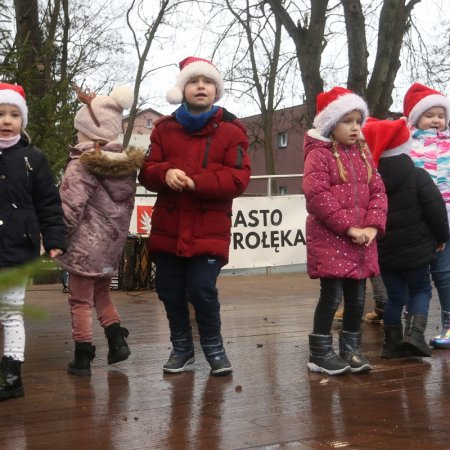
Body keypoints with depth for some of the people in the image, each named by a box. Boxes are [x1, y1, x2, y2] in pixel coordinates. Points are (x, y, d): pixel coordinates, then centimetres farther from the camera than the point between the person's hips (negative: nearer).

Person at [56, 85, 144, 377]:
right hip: (113, 242, 6)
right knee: (102, 293, 25)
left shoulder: (81, 166, -16)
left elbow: (70, 209, -20)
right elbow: (127, 204, 9)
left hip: (86, 244, -6)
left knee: (81, 301, 5)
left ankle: (83, 358, 8)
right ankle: (117, 340, 16)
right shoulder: (128, 163, 3)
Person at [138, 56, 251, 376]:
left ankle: (214, 347, 13)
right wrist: (166, 173, -18)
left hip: (209, 229, -3)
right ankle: (182, 347, 29)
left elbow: (238, 179, -9)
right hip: (168, 227, 4)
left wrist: (195, 182, -21)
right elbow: (147, 172, 6)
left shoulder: (231, 130, 0)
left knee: (201, 289, -11)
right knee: (169, 291, 7)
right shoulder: (164, 128, 9)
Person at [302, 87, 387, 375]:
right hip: (330, 240, -6)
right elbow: (317, 196, -17)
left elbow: (378, 191, 10)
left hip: (362, 241, 6)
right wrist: (349, 227, -18)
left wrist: (372, 226, -6)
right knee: (332, 295, -4)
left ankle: (351, 350, 23)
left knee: (357, 297, 10)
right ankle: (320, 354, 7)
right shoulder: (319, 154, -6)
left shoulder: (363, 154, 15)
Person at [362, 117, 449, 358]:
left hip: (383, 251, 4)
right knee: (420, 290, 13)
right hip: (414, 248, -4)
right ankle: (414, 333, -7)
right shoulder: (417, 176, -12)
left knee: (395, 296, 15)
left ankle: (392, 343, 15)